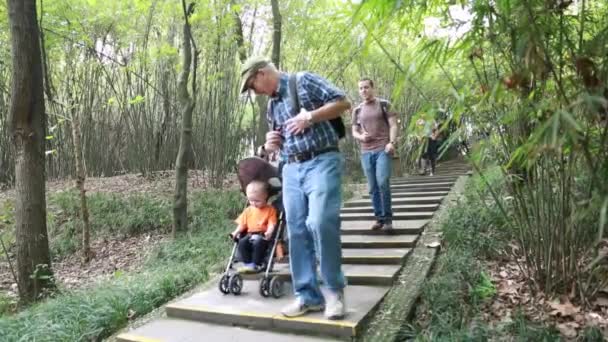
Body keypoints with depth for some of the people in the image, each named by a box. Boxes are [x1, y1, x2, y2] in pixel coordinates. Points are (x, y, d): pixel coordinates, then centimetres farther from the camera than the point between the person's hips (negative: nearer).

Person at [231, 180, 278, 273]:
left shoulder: (270, 209, 5)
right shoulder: (248, 210, 19)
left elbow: (272, 223, -6)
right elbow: (242, 223, 17)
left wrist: (269, 232, -26)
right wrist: (236, 232, 0)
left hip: (262, 235, -4)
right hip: (250, 235, 4)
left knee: (258, 243, -35)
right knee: (242, 243, -25)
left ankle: (256, 265, -23)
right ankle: (247, 263, -16)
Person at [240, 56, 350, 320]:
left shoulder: (303, 81, 1)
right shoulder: (272, 106, 21)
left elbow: (342, 102, -5)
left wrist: (309, 117, -15)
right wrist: (271, 145, 7)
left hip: (322, 163, -7)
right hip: (292, 171, 8)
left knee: (320, 223, -21)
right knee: (297, 232, 3)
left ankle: (334, 290, -3)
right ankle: (308, 295, 12)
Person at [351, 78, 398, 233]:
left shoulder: (384, 104, 6)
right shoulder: (357, 110, 16)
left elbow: (393, 125, 1)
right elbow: (354, 131, 19)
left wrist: (391, 142, -15)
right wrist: (361, 136, -4)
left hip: (383, 149, -4)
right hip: (366, 152, 4)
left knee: (382, 183, -17)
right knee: (372, 187, 4)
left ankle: (388, 219, -7)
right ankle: (379, 218, 13)